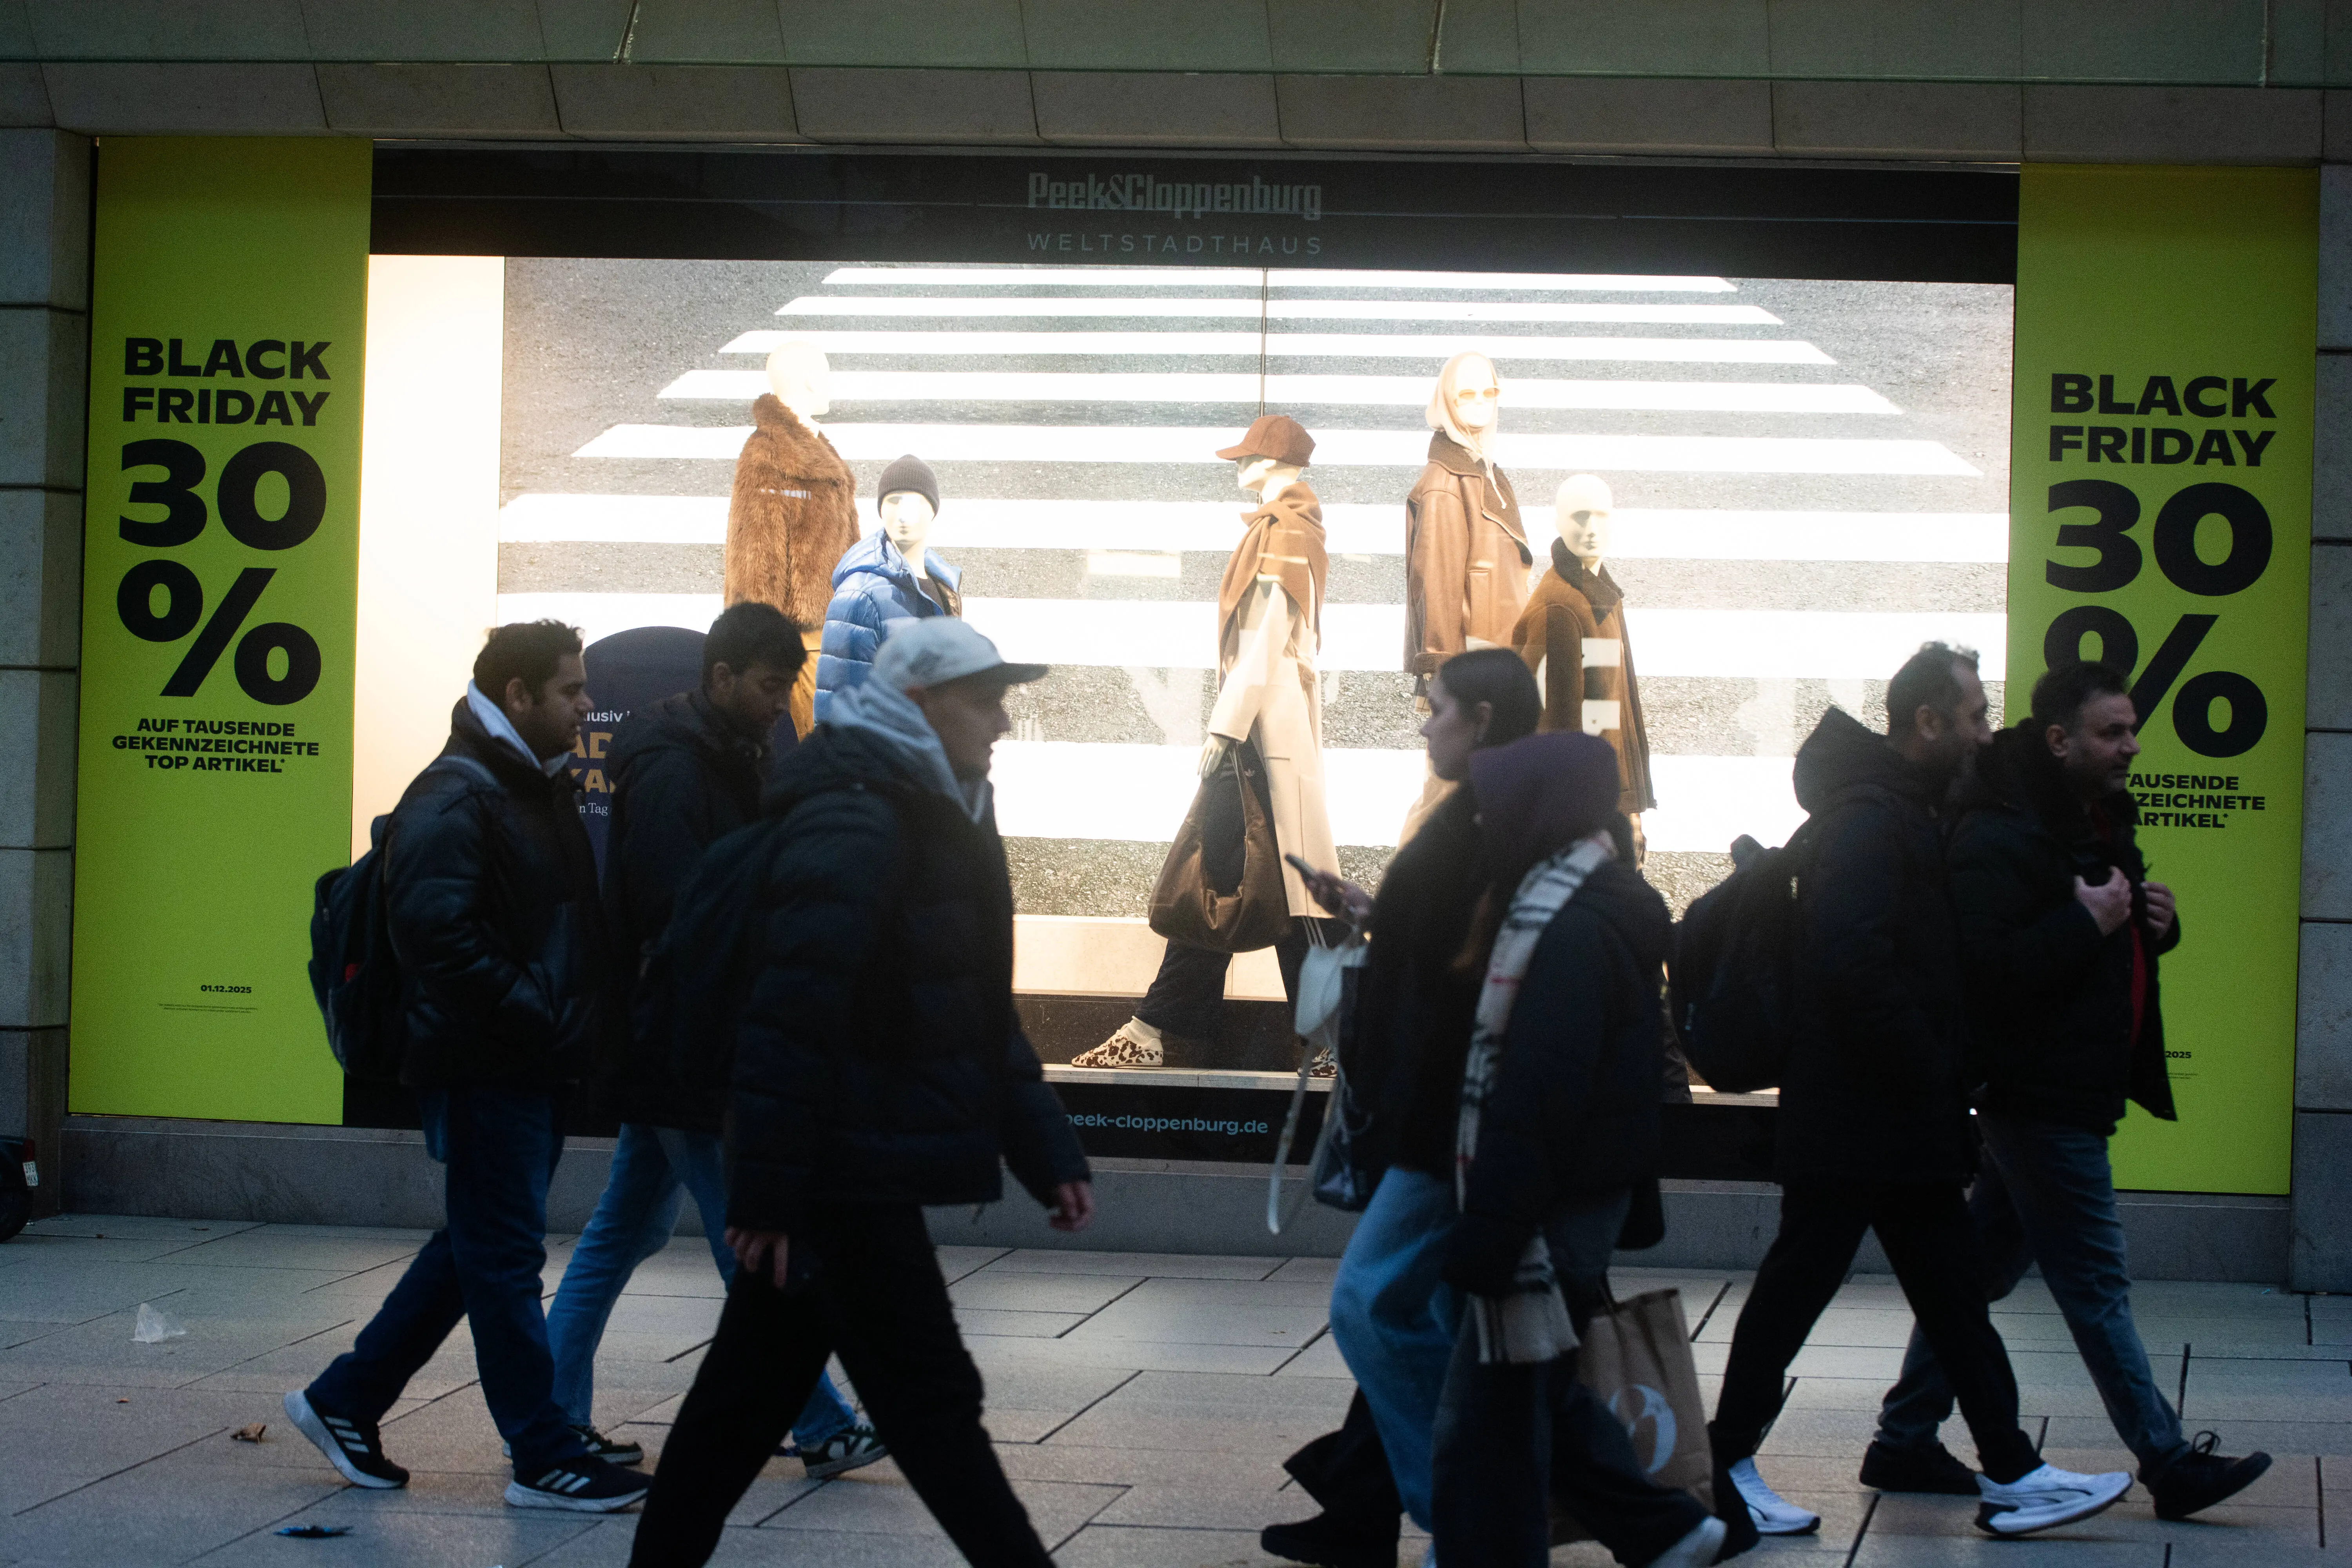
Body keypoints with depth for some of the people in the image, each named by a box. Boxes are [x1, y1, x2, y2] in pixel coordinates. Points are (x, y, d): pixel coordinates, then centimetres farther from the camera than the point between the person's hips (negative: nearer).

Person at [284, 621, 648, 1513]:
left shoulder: (543, 788, 16)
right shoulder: (454, 799, -15)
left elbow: (575, 923, 25)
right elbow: (441, 938, -25)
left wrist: (582, 1020, 10)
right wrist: (542, 1019, -22)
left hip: (536, 1069, 10)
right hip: (486, 1067, -10)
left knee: (480, 1248, 16)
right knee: (505, 1255, -2)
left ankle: (344, 1401, 26)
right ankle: (545, 1458, 4)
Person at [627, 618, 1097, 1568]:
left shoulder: (934, 815, 16)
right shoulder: (850, 821, -17)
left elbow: (979, 1013, 21)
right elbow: (792, 1015, -23)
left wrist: (1046, 1152, 14)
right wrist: (769, 1193, -25)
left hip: (853, 1176, 10)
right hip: (844, 1176, -10)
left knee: (751, 1387, 15)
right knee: (930, 1399, -4)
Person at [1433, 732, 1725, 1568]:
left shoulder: (1566, 928, -21)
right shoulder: (1599, 905, 11)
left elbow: (1533, 1100, -25)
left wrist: (1489, 1232, -23)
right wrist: (1637, 1210, 23)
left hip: (1547, 1209, -11)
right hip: (1594, 1196, 11)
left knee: (1488, 1418, -3)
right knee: (1537, 1390, 23)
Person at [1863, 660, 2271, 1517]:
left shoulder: (2097, 823, 14)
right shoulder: (1999, 836, -18)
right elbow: (1986, 970, -27)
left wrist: (2152, 923, 4)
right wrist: (2087, 924, -23)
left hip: (2073, 1092, 10)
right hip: (2041, 1098, -10)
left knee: (1980, 1270, 14)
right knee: (2097, 1290, -3)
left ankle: (1904, 1443, 20)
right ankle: (2170, 1465, 1)